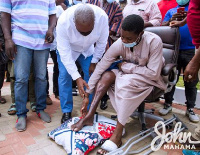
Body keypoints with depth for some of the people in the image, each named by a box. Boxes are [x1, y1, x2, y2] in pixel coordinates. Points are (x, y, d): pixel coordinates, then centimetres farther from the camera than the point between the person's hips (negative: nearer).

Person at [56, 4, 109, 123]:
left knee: (91, 76, -4)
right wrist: (77, 77, -39)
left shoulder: (102, 17, -34)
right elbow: (65, 52, -35)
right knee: (64, 76, -11)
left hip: (88, 49, 2)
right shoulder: (63, 22, -38)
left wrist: (94, 62, -12)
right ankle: (66, 111, 5)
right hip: (67, 49, -1)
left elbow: (102, 42, -17)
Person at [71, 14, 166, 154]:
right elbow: (100, 68, -17)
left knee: (126, 82, -34)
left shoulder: (154, 42, -27)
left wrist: (126, 66, -23)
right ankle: (89, 117, -16)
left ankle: (117, 135, -28)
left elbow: (154, 73, -25)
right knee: (107, 76, -22)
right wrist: (87, 95, -17)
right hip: (128, 74, 4)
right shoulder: (119, 44, -18)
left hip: (150, 78, -4)